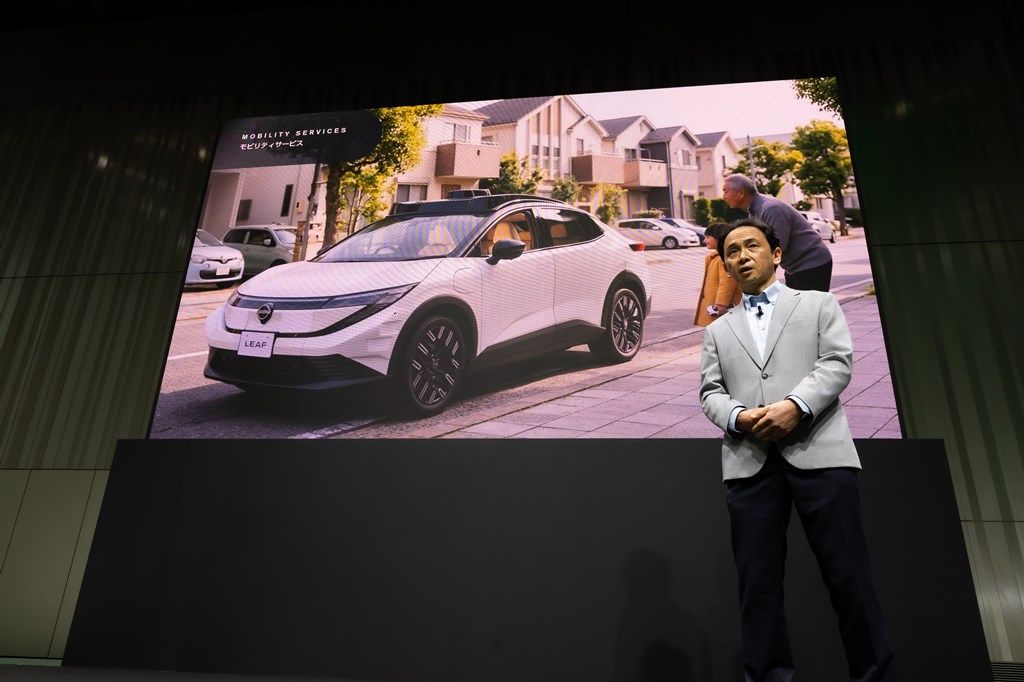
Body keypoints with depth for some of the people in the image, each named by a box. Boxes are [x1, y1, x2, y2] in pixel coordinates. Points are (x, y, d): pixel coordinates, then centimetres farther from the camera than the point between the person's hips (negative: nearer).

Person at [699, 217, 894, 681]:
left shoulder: (818, 304, 17)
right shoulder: (719, 330, 24)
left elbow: (837, 363, 2)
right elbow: (710, 393, 13)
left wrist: (795, 405, -16)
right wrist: (738, 416, -10)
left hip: (818, 450, -2)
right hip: (749, 460, 3)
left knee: (848, 571, 0)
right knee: (757, 579, 4)